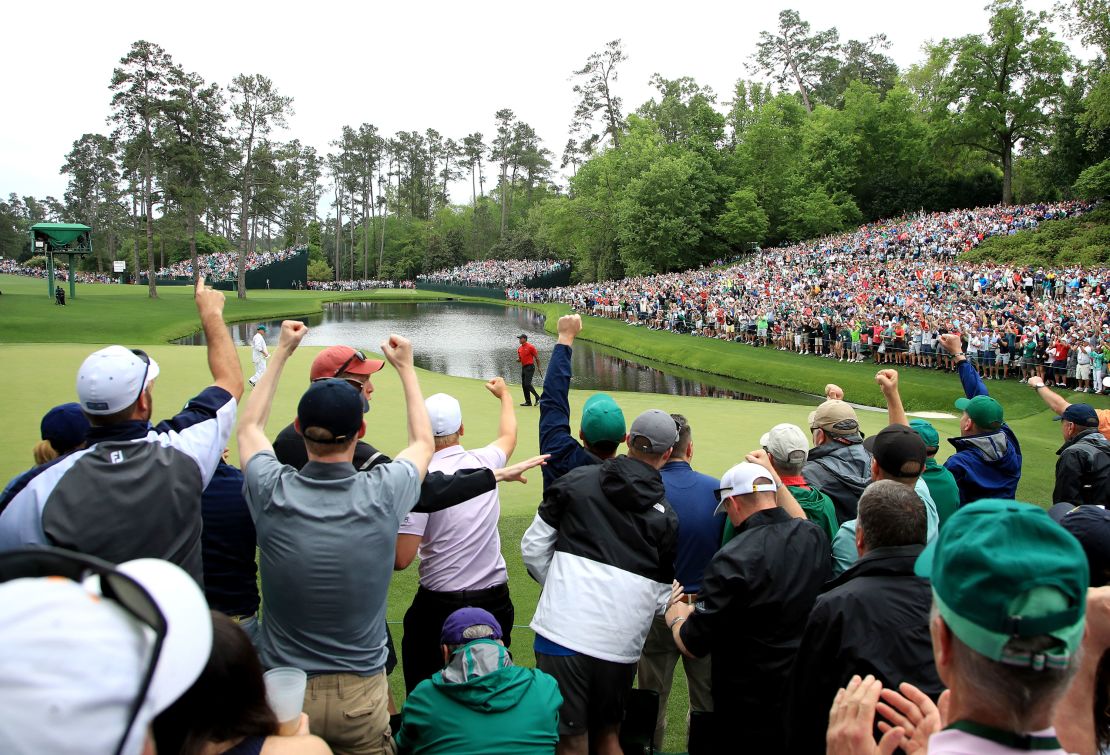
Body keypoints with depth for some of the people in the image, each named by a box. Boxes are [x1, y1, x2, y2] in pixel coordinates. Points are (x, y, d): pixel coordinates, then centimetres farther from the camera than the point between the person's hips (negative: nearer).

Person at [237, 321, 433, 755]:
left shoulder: (272, 493, -17)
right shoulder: (383, 495, -19)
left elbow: (249, 428, 8)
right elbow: (423, 442, 6)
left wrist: (281, 352, 14)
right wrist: (406, 367, 15)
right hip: (361, 697, -1)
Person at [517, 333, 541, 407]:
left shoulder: (530, 347, -9)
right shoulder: (519, 349, 13)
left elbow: (537, 358, -7)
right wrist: (518, 359, -3)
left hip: (530, 367, -8)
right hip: (523, 367, 8)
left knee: (527, 384, -16)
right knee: (524, 385, 7)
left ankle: (538, 398, -6)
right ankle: (528, 401, 12)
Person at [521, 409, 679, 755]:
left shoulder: (577, 480, 2)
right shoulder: (666, 516, 5)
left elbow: (533, 547, 5)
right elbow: (661, 597, 7)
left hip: (563, 632, -2)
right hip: (620, 645, 2)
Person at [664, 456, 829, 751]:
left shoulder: (734, 560, -26)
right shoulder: (815, 537, -6)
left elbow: (691, 646, -18)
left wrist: (676, 616, 3)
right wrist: (774, 477, 29)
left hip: (751, 708, -7)